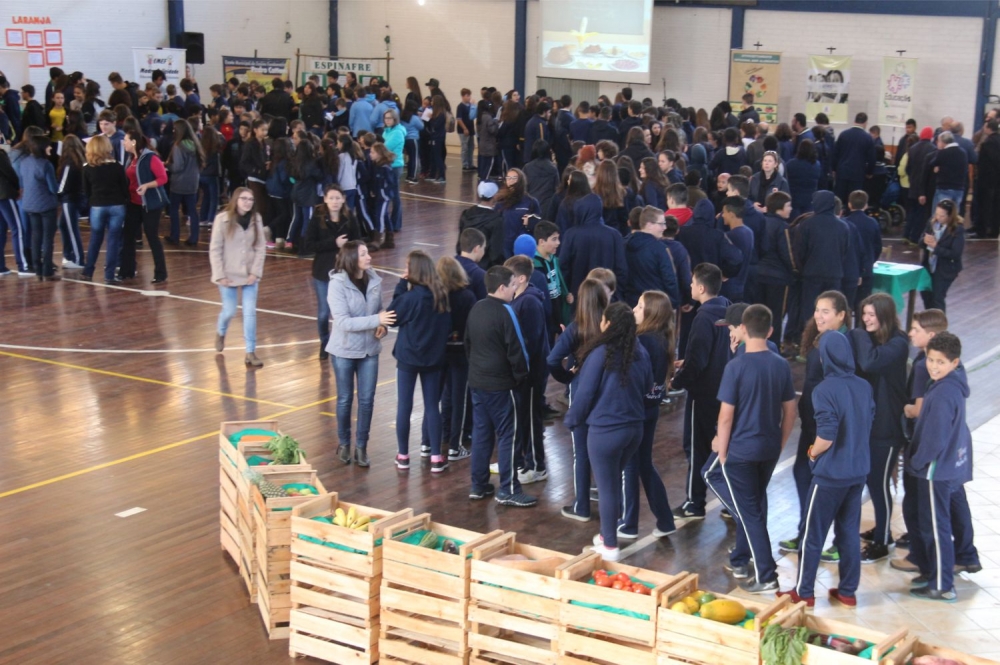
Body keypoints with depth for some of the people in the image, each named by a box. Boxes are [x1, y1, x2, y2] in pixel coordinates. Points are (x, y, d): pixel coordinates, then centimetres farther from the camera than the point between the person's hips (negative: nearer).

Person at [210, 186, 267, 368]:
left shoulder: (256, 219, -1)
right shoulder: (222, 219, -10)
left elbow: (260, 248, 1)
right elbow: (215, 249, -8)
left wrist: (255, 272, -8)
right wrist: (220, 275, -11)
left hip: (249, 275, 2)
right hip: (228, 275, -2)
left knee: (250, 313, -1)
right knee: (229, 311, 8)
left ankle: (250, 353, 6)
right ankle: (220, 333, 42)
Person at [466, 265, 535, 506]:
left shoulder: (476, 308, 7)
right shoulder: (505, 312, -17)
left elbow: (468, 343, 15)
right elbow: (516, 350, -16)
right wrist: (521, 376, -4)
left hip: (477, 380, 8)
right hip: (501, 384, -8)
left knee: (481, 432, 13)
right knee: (507, 435, 0)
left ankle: (478, 486, 19)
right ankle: (508, 490, 3)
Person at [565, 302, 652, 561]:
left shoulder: (600, 354, -16)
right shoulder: (640, 352, 2)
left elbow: (585, 393, -11)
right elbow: (648, 388, 15)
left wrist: (571, 419, 5)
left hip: (605, 430, -6)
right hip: (635, 428, 6)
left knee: (606, 487, 4)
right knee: (614, 482, 22)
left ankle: (610, 546, 12)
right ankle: (608, 535, 33)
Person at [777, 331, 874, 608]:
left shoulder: (825, 390, -19)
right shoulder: (864, 387, 1)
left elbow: (827, 436, -23)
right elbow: (869, 425, 11)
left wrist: (813, 452, -4)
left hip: (831, 473, -6)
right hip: (858, 470, 6)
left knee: (813, 533, 6)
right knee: (849, 532, 15)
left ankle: (804, 592, 15)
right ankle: (848, 591, 21)